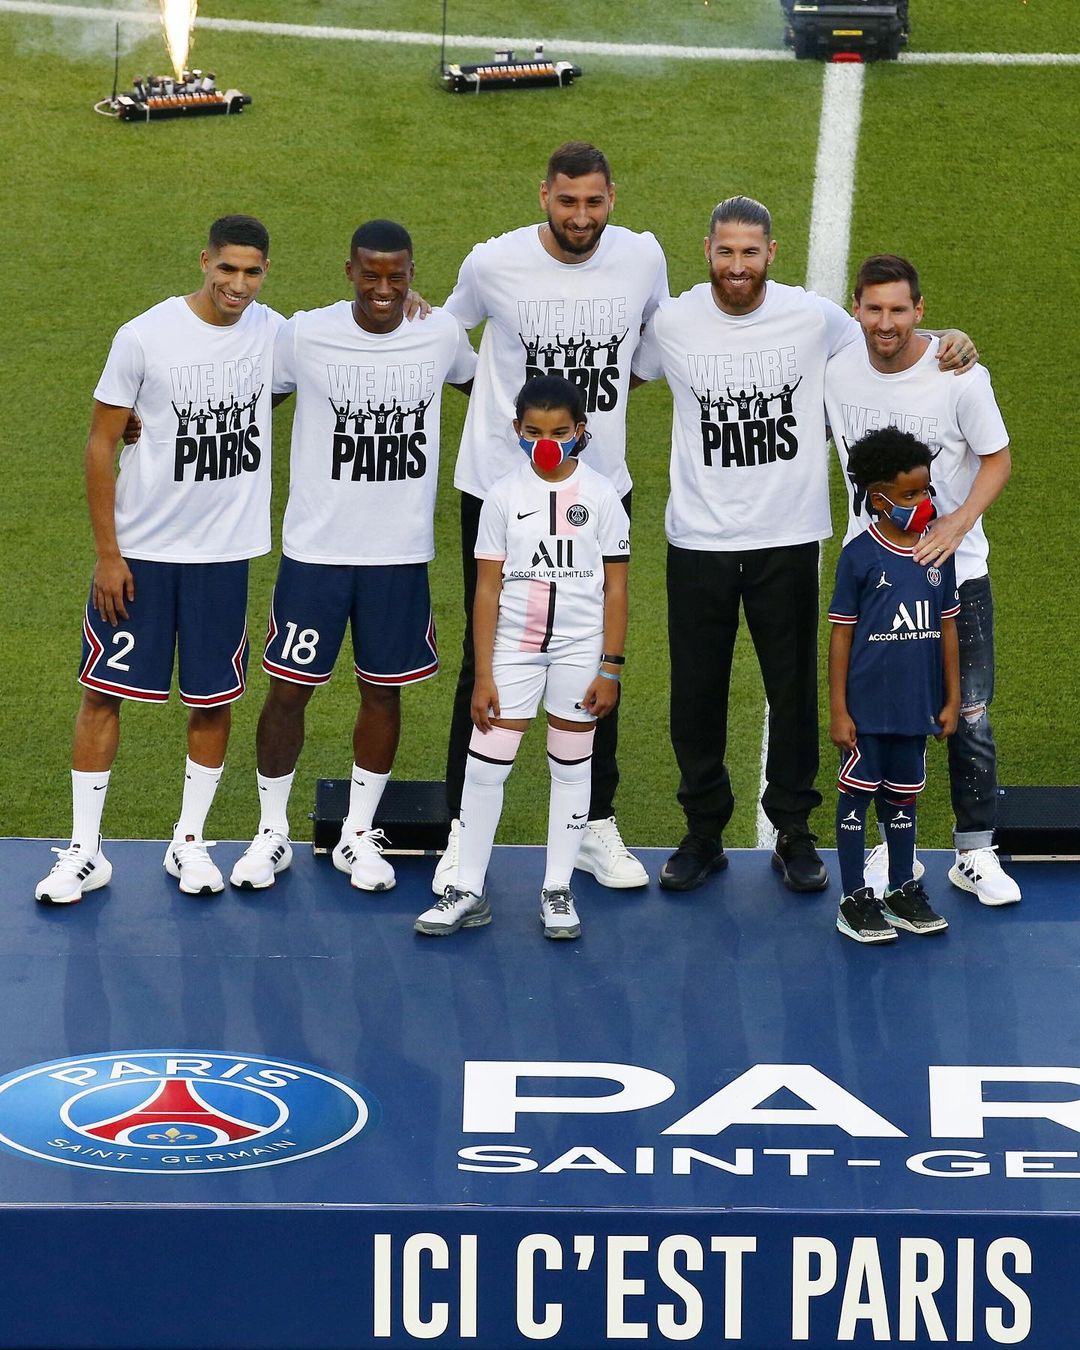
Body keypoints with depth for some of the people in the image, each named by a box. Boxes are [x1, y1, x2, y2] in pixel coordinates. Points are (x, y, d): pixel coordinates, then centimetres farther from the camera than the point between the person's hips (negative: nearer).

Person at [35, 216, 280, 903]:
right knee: (103, 691, 1)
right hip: (140, 549, -2)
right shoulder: (145, 337, -11)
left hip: (225, 553, 3)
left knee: (214, 700, 8)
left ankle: (189, 842, 23)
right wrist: (107, 553, -8)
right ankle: (85, 852, 11)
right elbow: (102, 443, -6)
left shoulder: (274, 334, -2)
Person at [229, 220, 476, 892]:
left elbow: (482, 382, 22)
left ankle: (359, 835, 24)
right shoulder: (305, 335, -9)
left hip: (400, 552, 2)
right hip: (316, 549, -2)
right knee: (290, 687, 1)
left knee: (383, 688, 9)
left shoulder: (443, 334, -1)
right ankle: (273, 832, 18)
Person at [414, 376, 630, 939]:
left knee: (571, 767, 7)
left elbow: (615, 589, 1)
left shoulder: (600, 495, -2)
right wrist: (482, 675, -4)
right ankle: (468, 892, 7)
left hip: (580, 649, 0)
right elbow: (487, 590, 0)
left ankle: (557, 891, 18)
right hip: (512, 646, 0)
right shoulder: (504, 496, -1)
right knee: (483, 767, -2)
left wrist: (610, 669, -4)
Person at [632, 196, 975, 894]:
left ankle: (795, 834, 22)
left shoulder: (812, 316, -4)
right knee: (696, 692, 7)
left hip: (788, 540, 0)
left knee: (793, 691, 7)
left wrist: (945, 344, -3)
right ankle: (704, 832, 22)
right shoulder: (672, 322, -4)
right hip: (699, 541, 0)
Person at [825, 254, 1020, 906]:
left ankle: (975, 853, 12)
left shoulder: (960, 375, -14)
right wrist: (868, 530, 7)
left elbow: (998, 459, -7)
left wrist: (957, 523, -21)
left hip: (955, 567, -3)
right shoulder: (839, 373, -4)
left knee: (969, 717, 0)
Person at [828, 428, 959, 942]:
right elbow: (841, 635, -7)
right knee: (857, 795, 3)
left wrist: (951, 699, 9)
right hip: (866, 705, -4)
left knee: (902, 797, 15)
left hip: (916, 704, 4)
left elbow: (946, 627, 9)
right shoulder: (859, 556, -10)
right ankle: (854, 900, 12)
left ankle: (903, 892, 27)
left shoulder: (938, 552, 2)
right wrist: (837, 710, -8)